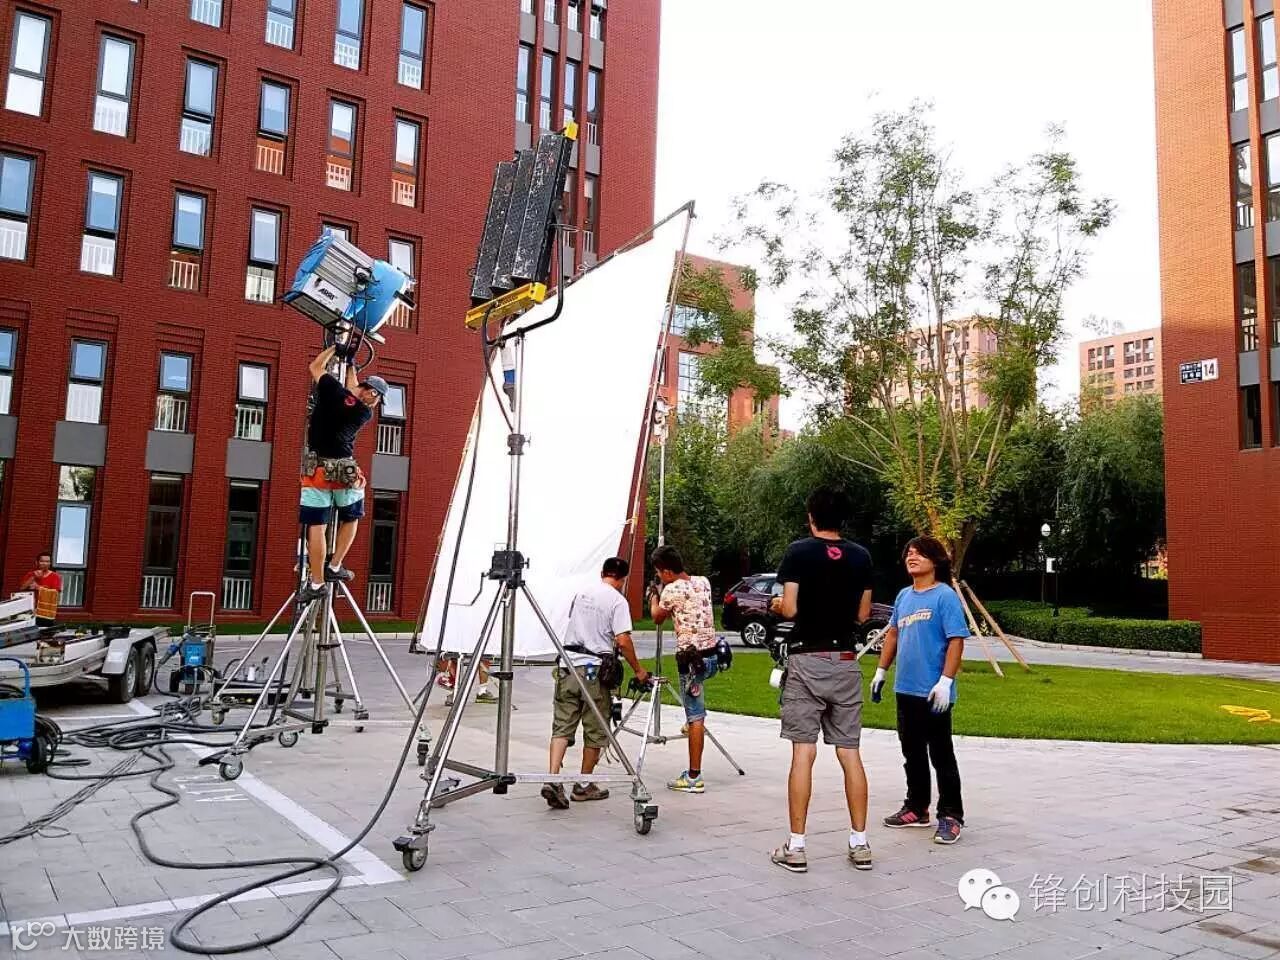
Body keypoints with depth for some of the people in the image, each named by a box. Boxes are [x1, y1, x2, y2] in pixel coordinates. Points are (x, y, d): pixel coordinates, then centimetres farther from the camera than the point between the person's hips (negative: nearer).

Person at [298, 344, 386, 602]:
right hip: (345, 469, 1)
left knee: (316, 526, -1)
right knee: (350, 518, 24)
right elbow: (351, 391, 25)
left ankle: (316, 584, 2)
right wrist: (350, 365, 31)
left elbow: (316, 366, 13)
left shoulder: (334, 391, -4)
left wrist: (335, 347, 24)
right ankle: (334, 567, 20)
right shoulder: (365, 413, 4)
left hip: (318, 468, -1)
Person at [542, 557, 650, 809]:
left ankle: (552, 779, -10)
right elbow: (623, 641, -14)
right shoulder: (617, 600, -7)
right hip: (595, 669, -5)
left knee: (562, 727, 3)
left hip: (568, 665, 5)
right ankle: (584, 785, 16)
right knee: (595, 731, 9)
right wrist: (638, 670, -4)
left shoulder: (582, 593, 12)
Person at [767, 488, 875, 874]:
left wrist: (778, 604, 10)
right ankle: (859, 843, 14)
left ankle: (795, 848, 3)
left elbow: (790, 609, -12)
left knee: (803, 752, -1)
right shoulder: (861, 556, 4)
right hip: (846, 661, 3)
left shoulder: (798, 552, -7)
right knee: (850, 752, 9)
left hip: (807, 660, -3)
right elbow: (863, 614, 8)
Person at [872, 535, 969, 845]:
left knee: (941, 756, 2)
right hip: (905, 689, 7)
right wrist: (881, 671, 19)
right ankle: (916, 809, 28)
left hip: (933, 693, -7)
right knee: (912, 754, 16)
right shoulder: (904, 596, 11)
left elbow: (956, 641, -16)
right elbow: (893, 634, 21)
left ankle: (950, 817, 12)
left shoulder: (945, 596, -11)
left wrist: (945, 681, -22)